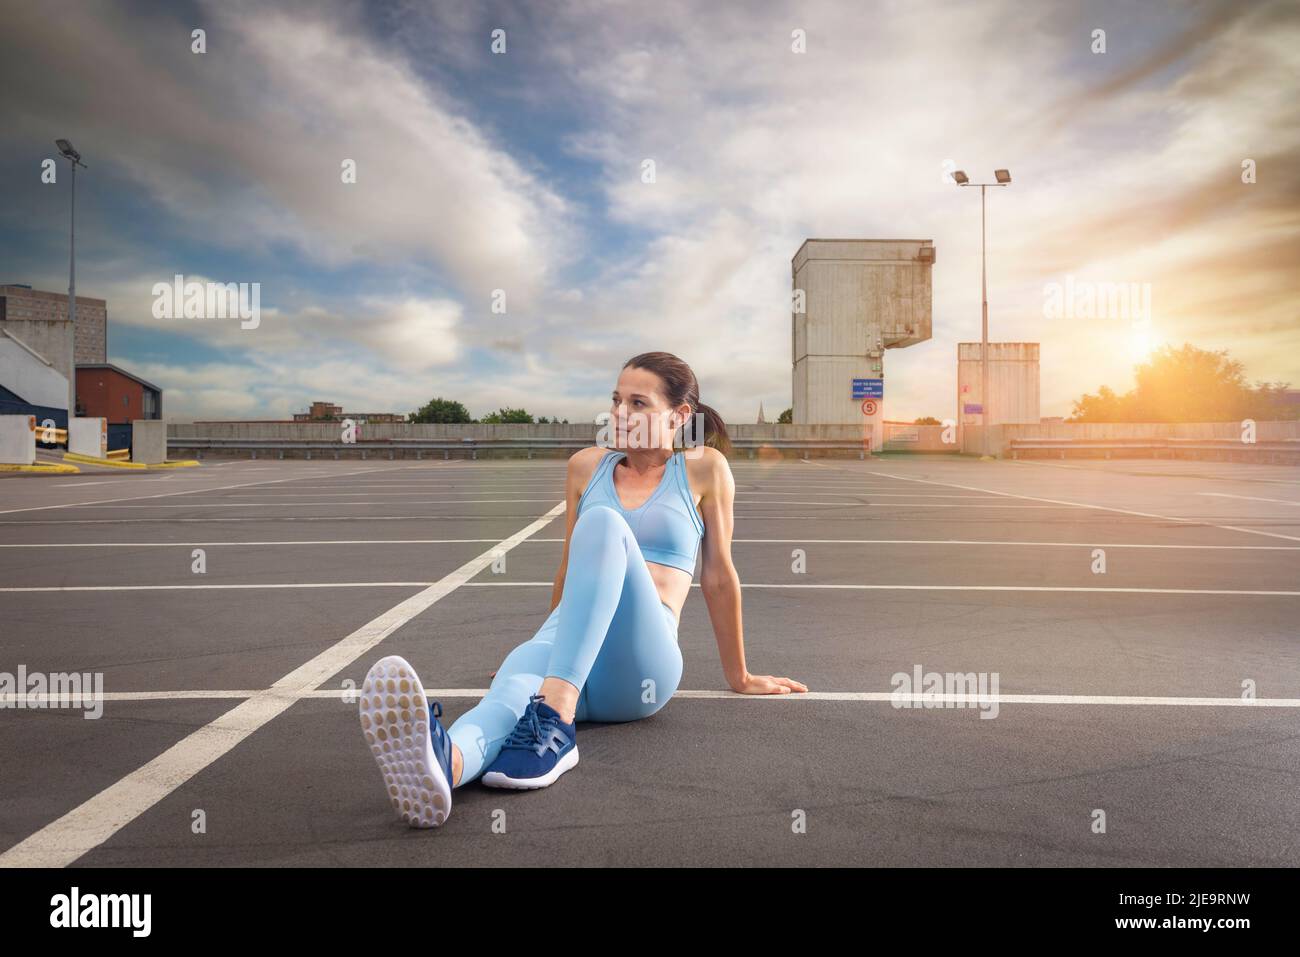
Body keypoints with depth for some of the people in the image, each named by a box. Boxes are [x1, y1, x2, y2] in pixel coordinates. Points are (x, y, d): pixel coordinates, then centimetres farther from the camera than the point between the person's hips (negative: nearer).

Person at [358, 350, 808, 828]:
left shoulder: (703, 468, 8)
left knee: (604, 521, -31)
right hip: (561, 642, 3)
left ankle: (554, 721, -45)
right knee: (512, 689, -35)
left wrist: (739, 676, 18)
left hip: (640, 665, -3)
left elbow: (717, 577, 12)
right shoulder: (586, 466, 18)